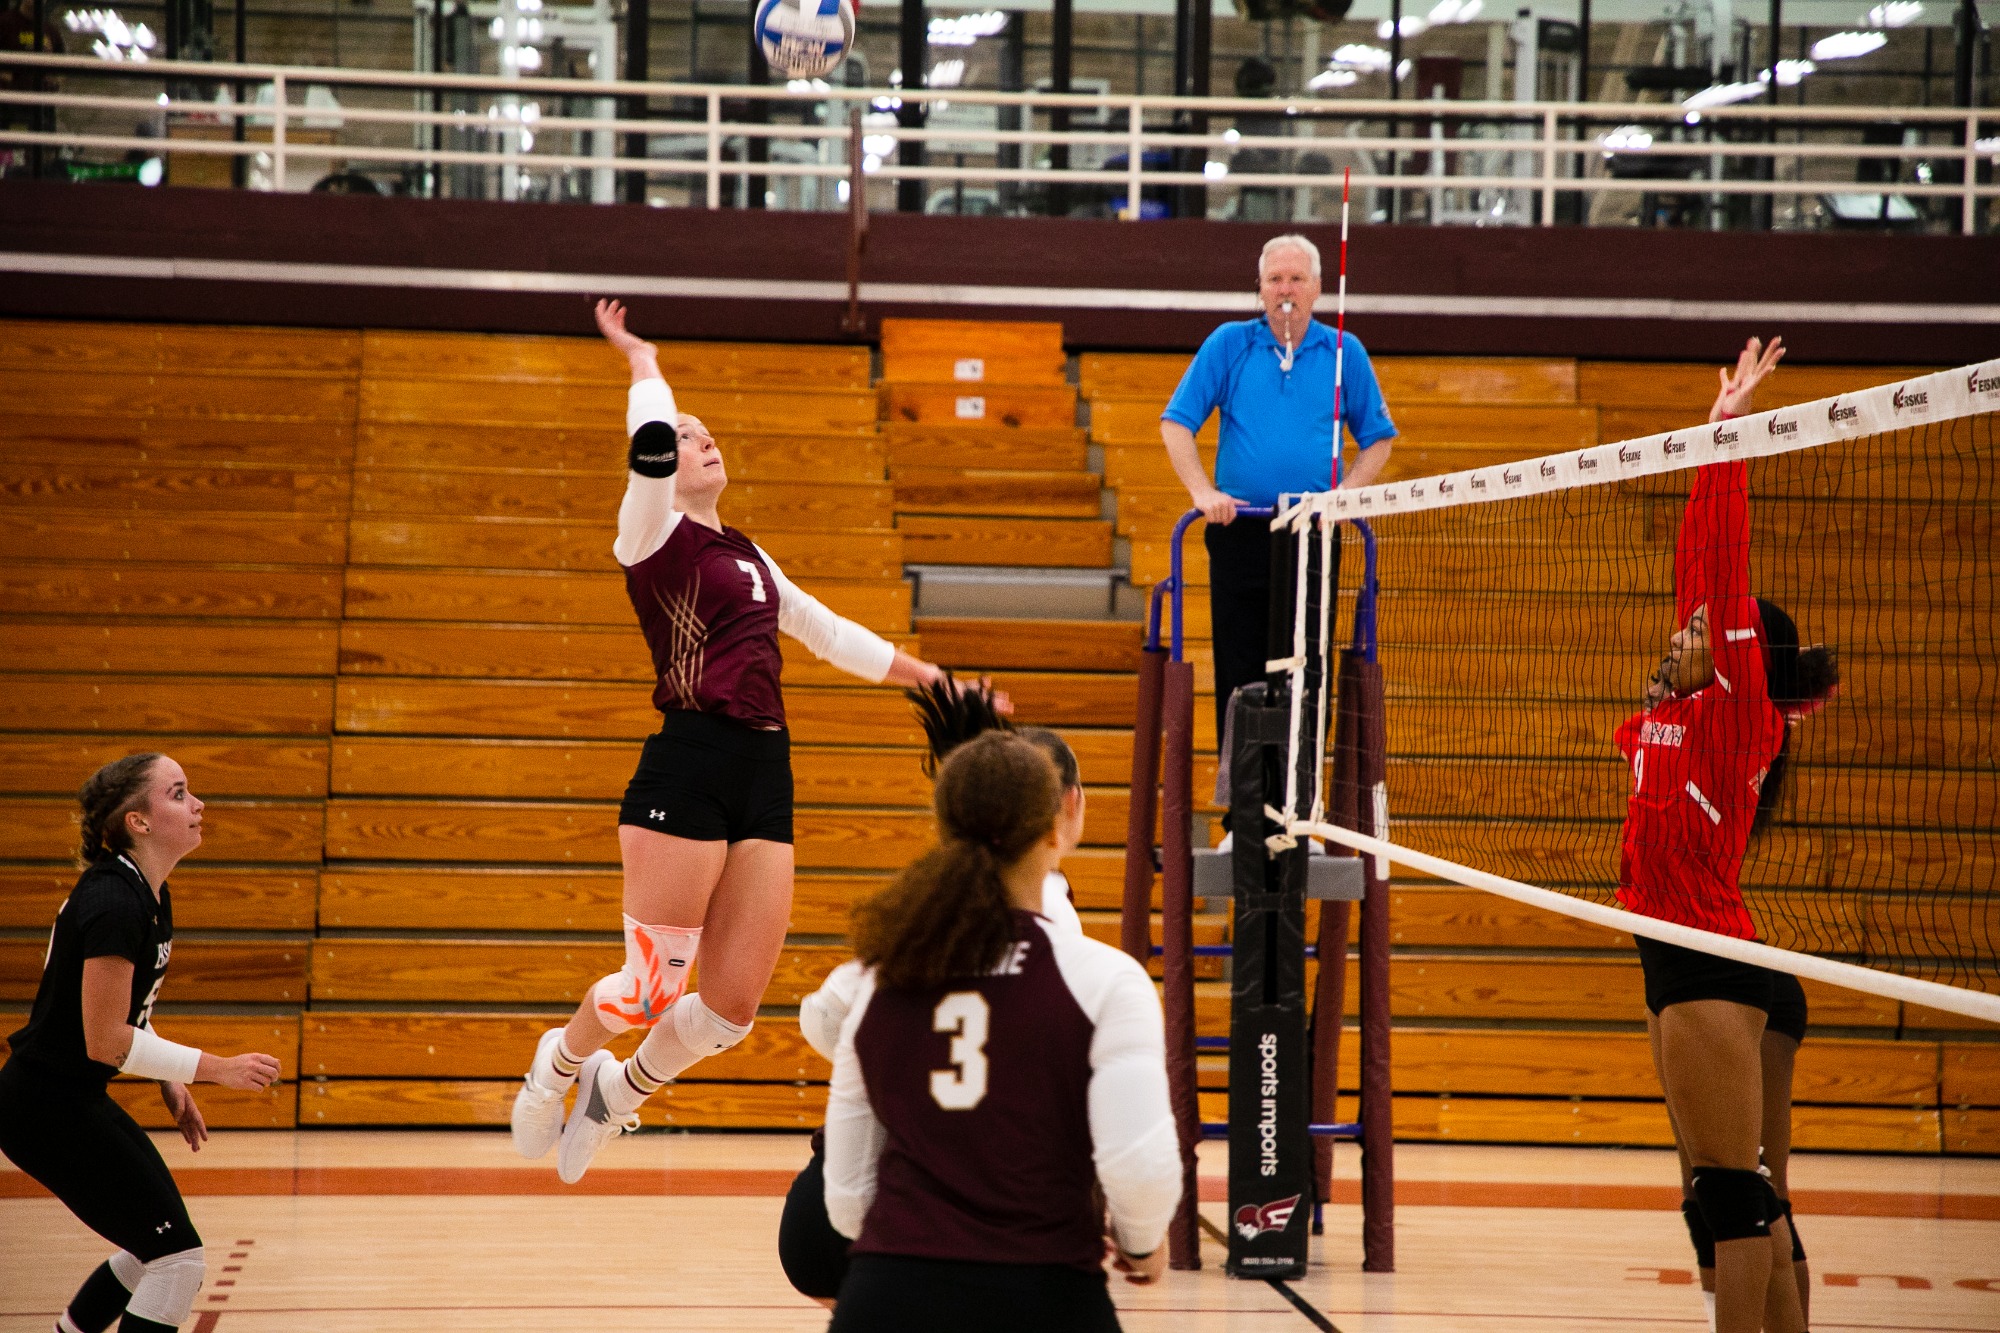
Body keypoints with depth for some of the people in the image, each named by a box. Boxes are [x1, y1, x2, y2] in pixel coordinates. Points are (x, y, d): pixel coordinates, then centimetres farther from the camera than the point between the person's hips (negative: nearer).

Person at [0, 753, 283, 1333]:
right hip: (48, 1107, -10)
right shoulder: (113, 904, -23)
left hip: (78, 1100, 10)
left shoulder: (148, 893, 7)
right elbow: (105, 1040, -24)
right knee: (179, 1257, -8)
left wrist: (171, 1081, 12)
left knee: (159, 1249, 18)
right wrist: (217, 1068, -18)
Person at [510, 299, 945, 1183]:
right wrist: (640, 356, 4)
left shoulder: (749, 557, 23)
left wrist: (937, 680, 35)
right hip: (687, 769, -7)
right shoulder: (653, 535, 1)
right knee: (654, 983, -3)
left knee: (733, 1008, 3)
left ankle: (619, 1091, 30)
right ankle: (561, 1060, 29)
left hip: (765, 778, 7)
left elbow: (830, 635, 33)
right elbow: (652, 437, -14)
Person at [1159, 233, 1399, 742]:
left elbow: (1377, 439, 11)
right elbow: (1176, 422, 5)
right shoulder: (1228, 344, 6)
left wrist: (1345, 494, -5)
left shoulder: (1345, 352, 7)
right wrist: (1202, 491, -8)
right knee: (1238, 673, 0)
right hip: (1239, 533, 0)